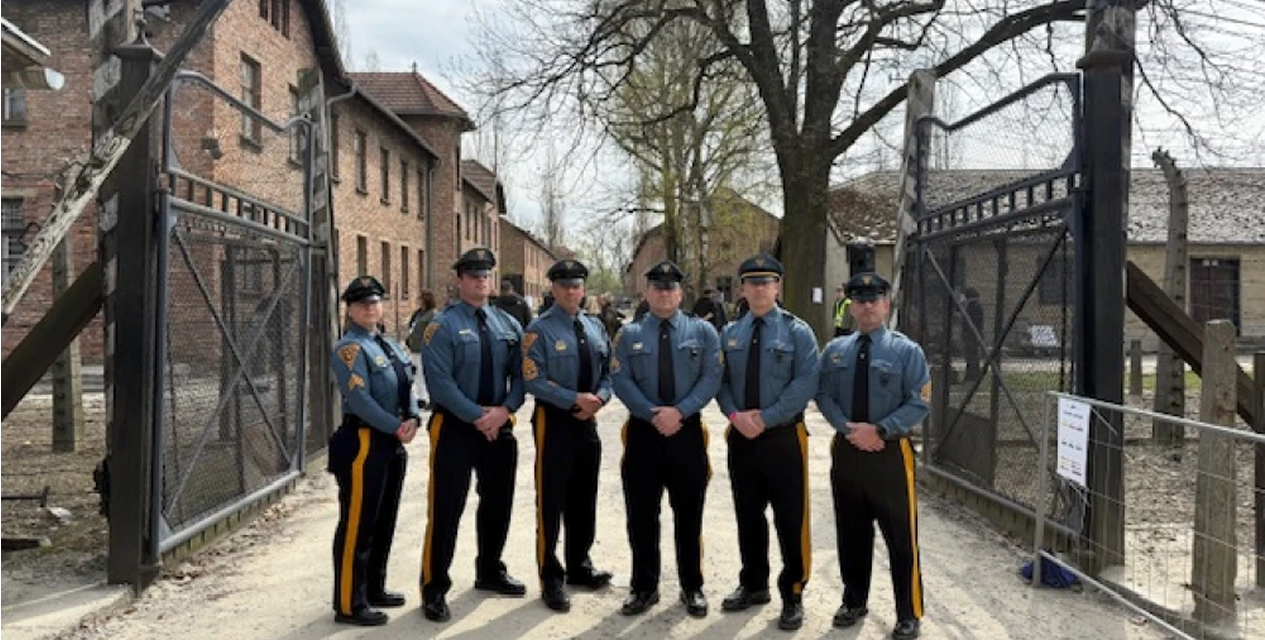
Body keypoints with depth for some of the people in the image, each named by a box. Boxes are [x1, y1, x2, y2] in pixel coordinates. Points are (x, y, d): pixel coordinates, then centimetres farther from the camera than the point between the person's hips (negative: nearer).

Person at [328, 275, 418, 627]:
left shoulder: (390, 346, 15)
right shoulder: (349, 348, -12)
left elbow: (407, 388, 13)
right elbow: (359, 400, -20)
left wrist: (412, 419, -6)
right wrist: (397, 428, -17)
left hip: (393, 444, 9)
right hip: (363, 443, -9)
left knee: (384, 521, 18)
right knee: (357, 525, -3)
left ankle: (373, 588, 31)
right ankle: (349, 604, 5)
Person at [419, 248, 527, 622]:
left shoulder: (508, 324, 8)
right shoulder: (443, 326, -8)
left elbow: (520, 374, 5)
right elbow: (440, 382, -16)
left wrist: (503, 411, -11)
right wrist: (477, 417, -19)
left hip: (500, 426, 6)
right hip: (455, 427, -5)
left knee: (498, 503, 17)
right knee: (446, 510, -2)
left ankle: (490, 572, 36)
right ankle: (434, 589, 9)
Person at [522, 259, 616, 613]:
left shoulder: (595, 327, 9)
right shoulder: (540, 329, -10)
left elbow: (608, 372, 11)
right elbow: (534, 381, -17)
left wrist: (598, 399, -8)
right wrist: (576, 399, -21)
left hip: (588, 422, 6)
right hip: (554, 421, -6)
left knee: (584, 498, 16)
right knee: (551, 501, 1)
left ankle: (580, 566, 33)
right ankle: (551, 579, 11)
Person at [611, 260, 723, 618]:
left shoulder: (702, 331, 4)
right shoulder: (629, 335, 5)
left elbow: (711, 378, -4)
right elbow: (621, 381, -4)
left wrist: (679, 411, -17)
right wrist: (653, 414, -16)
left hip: (688, 431, 0)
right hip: (643, 432, 0)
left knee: (689, 514, 8)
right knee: (642, 514, 6)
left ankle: (692, 588, 22)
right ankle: (644, 587, 21)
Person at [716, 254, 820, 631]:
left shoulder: (797, 332, -5)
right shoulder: (730, 334, 8)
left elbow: (805, 383, -13)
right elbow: (721, 381, 6)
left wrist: (765, 417, -18)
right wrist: (735, 415, -13)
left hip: (783, 437, -4)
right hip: (741, 437, 4)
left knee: (790, 520, 2)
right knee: (748, 516, 14)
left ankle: (793, 596, 16)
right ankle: (754, 585, 31)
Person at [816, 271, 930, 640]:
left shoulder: (907, 350, -4)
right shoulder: (835, 350, 7)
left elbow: (918, 403, -9)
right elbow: (824, 396, 2)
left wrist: (880, 430, -19)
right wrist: (848, 428, -15)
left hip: (891, 452, -3)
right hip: (846, 450, 4)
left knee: (900, 537, 2)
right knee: (850, 532, 14)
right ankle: (854, 602, 31)